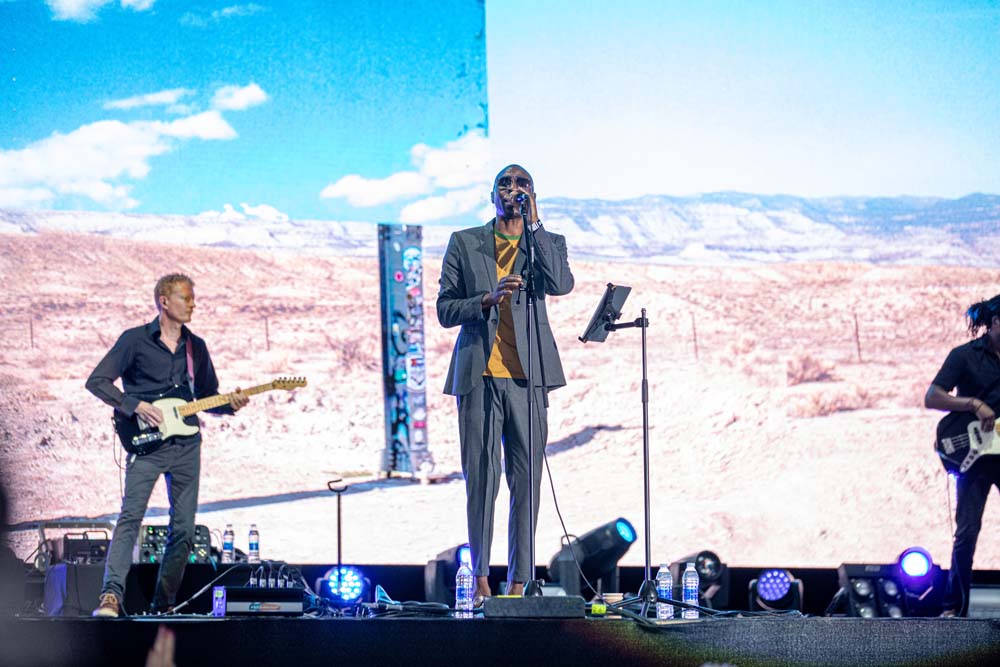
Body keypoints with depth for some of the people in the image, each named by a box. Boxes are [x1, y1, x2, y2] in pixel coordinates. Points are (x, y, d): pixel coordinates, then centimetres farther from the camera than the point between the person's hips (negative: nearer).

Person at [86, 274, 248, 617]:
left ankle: (163, 605, 10)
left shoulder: (196, 347, 16)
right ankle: (111, 596, -25)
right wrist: (135, 405, -13)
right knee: (130, 516, -18)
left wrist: (230, 404, 0)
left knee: (184, 529, 2)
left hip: (186, 445, 5)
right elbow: (97, 381, -3)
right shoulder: (135, 340, 0)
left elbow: (207, 397, 21)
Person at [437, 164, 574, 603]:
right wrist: (488, 299, -11)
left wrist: (533, 222, -8)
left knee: (526, 480, -2)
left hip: (527, 375, 0)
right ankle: (480, 576, 7)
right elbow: (445, 310, 7)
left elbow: (561, 285, -9)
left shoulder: (548, 243, 13)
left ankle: (518, 583, 1)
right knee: (481, 477, -2)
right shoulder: (464, 243, 12)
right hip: (479, 374, 0)